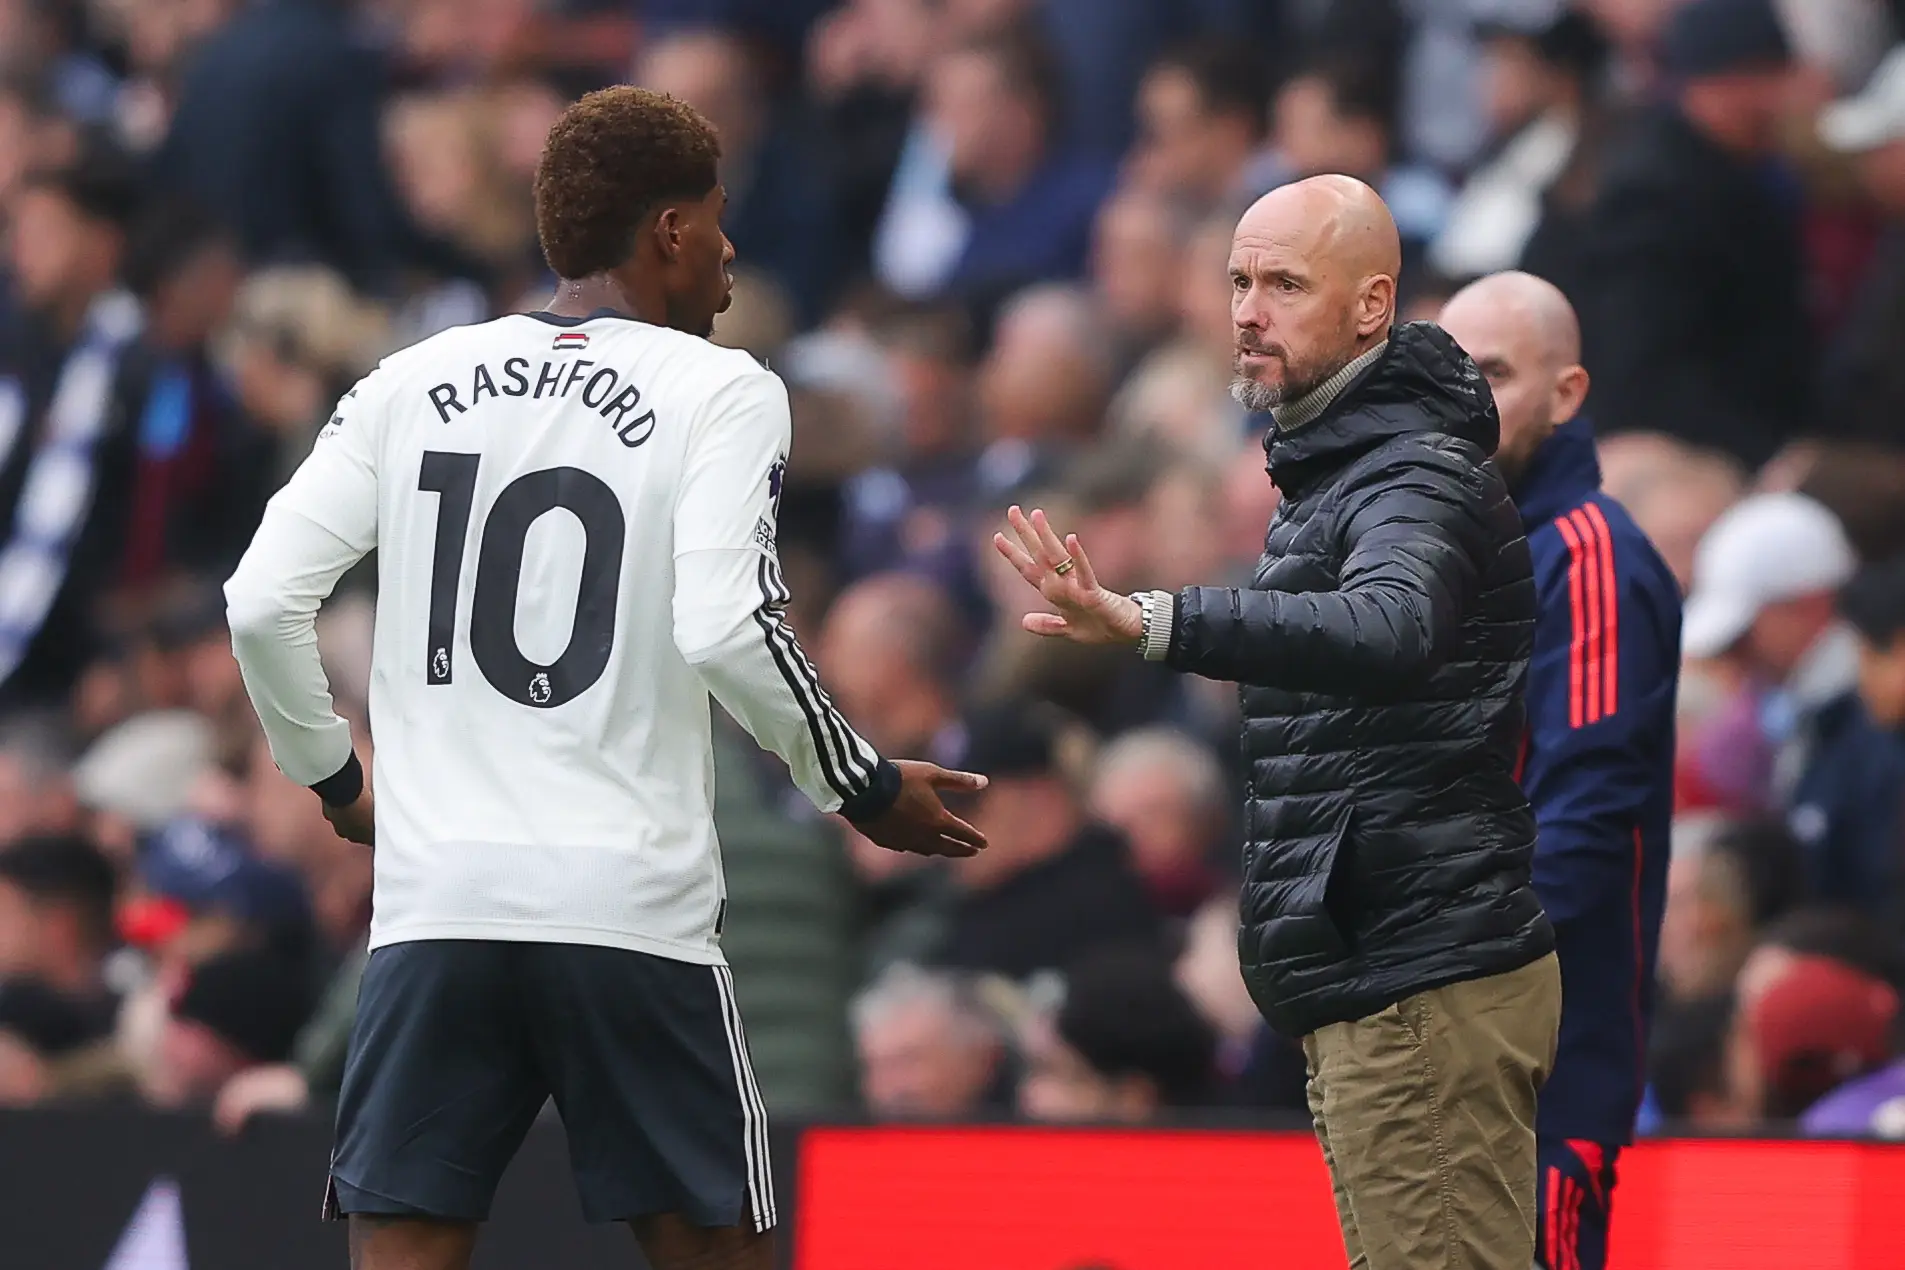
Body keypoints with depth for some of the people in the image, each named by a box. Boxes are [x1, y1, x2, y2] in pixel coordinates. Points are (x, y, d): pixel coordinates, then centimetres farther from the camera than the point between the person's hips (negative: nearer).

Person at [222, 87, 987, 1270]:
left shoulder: (412, 383, 10)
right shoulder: (721, 392, -2)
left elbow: (263, 601, 4)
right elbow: (727, 631, -14)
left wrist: (333, 776, 20)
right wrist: (870, 792, 0)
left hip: (435, 904, 3)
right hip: (631, 908, -3)